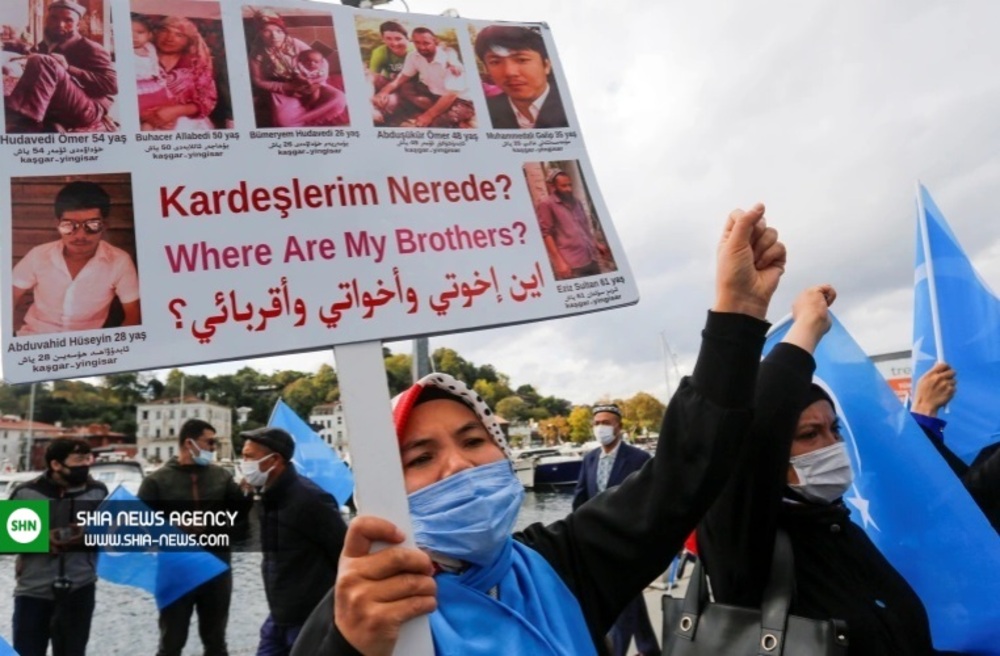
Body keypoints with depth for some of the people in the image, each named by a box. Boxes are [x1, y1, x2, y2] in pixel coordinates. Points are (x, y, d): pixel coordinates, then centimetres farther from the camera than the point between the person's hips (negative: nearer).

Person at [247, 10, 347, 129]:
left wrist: (317, 84, -19)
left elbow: (323, 62, -4)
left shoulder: (294, 43, -11)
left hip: (307, 87, 3)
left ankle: (299, 122, -20)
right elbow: (258, 81, -5)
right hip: (282, 92, -2)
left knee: (339, 99, -22)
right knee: (283, 120, -36)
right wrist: (288, 87, -17)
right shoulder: (257, 54, -13)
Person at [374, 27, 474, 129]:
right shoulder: (414, 56, -6)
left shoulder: (450, 60, -22)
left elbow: (451, 96, -25)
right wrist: (384, 92, -21)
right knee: (403, 89, -16)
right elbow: (401, 78, 0)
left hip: (459, 100, -7)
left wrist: (428, 115, -30)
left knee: (437, 122, -38)